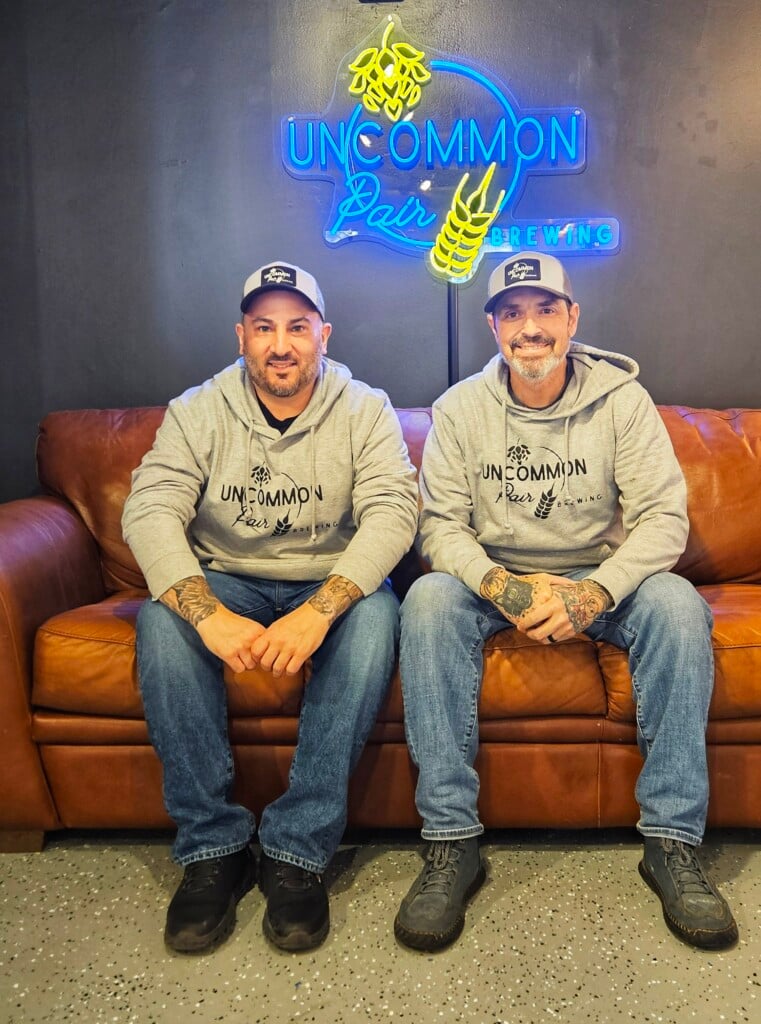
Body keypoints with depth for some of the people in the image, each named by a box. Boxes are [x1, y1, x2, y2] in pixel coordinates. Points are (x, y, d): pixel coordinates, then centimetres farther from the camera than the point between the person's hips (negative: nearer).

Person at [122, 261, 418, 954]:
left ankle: (299, 849, -25)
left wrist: (319, 611, -36)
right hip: (227, 583, 1)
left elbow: (392, 512, -19)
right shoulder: (196, 413, -2)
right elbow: (150, 512, -16)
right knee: (163, 616, -30)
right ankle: (212, 847, -20)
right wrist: (209, 614, -35)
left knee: (376, 613, -33)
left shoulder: (365, 411, -5)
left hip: (332, 585, -1)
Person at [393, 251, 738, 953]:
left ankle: (673, 841, -19)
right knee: (429, 600, -31)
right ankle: (452, 842, -26)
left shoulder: (622, 398, -5)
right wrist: (503, 586, -28)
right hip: (494, 578, 0)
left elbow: (663, 516, -11)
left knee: (678, 604, -29)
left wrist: (596, 592, -28)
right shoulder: (459, 409, -4)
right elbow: (441, 524, -9)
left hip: (599, 578, 0)